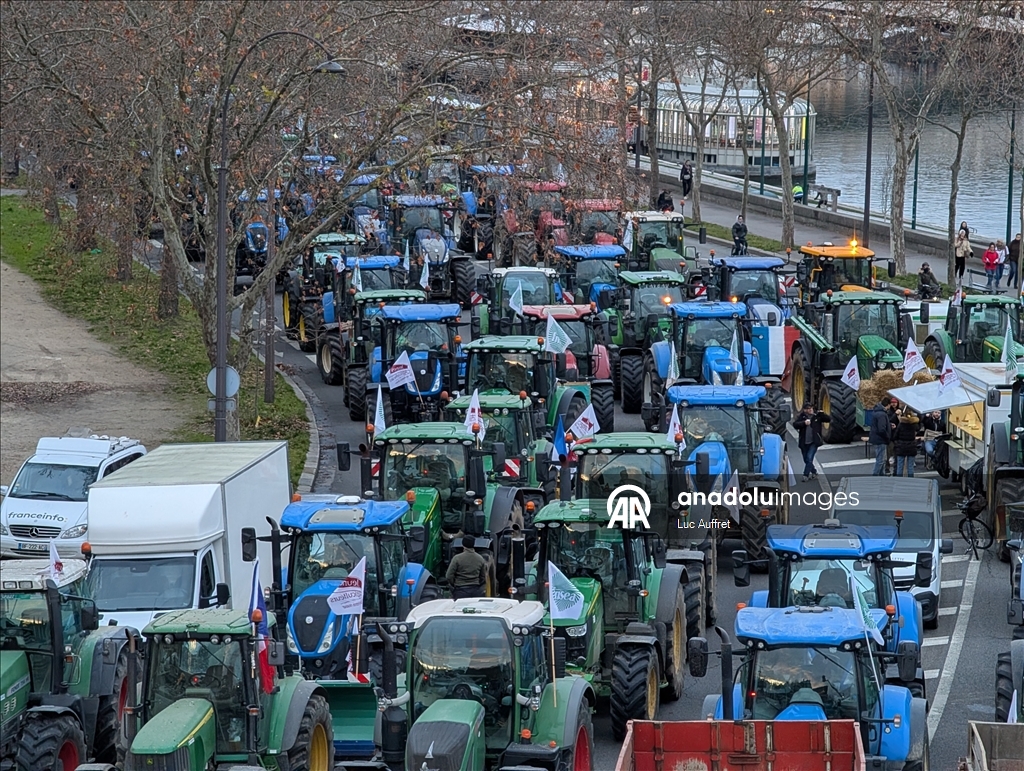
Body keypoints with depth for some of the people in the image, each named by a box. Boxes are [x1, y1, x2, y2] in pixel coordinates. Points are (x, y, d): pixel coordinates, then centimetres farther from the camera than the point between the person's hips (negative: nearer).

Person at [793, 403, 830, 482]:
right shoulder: (801, 417, 0)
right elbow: (795, 424, -13)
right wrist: (804, 423, -28)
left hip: (814, 442, -3)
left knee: (809, 458, -15)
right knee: (806, 460, 13)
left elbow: (829, 420, 0)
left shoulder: (817, 416, -1)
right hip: (804, 443, 3)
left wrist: (822, 414, -18)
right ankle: (814, 473, 33)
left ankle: (806, 475, -9)